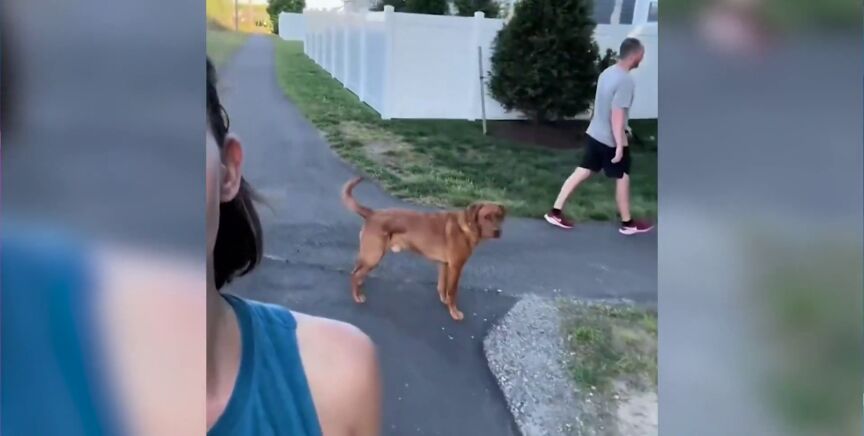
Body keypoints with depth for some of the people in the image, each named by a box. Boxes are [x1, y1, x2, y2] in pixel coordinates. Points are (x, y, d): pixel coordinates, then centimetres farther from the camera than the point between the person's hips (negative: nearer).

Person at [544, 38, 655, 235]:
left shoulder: (607, 72, 6)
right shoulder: (626, 81, -22)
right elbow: (617, 115, -26)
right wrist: (620, 145, -22)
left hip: (594, 134, 8)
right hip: (611, 140, -8)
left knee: (581, 172, 11)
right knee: (623, 178, 8)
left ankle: (555, 212, 12)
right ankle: (628, 223, 21)